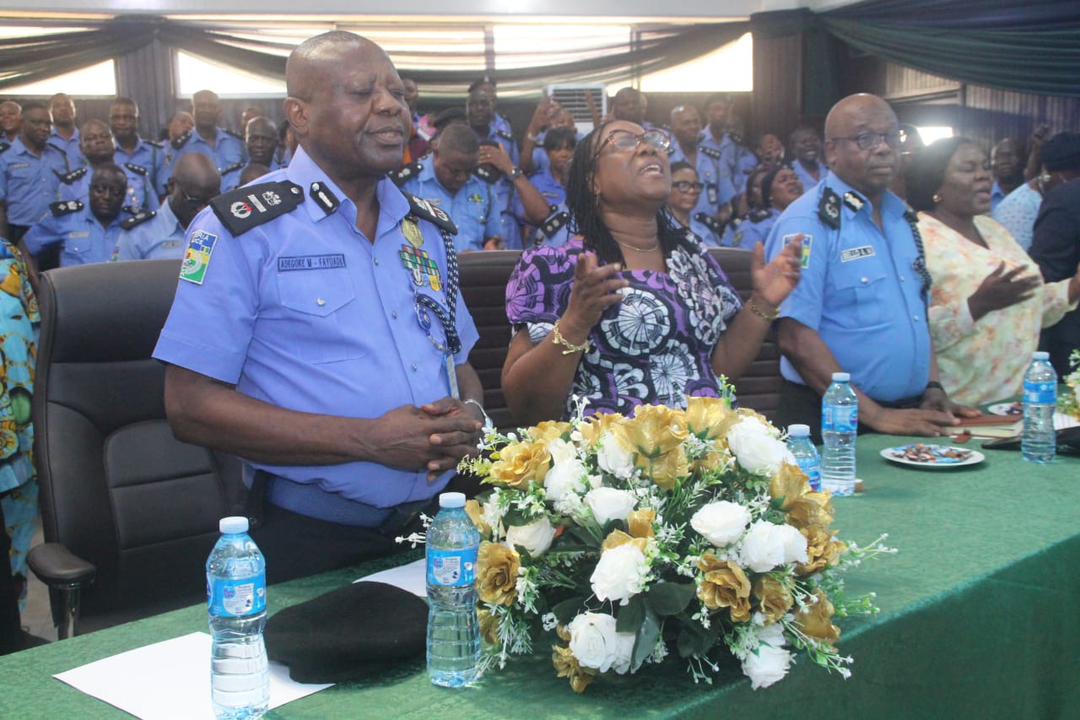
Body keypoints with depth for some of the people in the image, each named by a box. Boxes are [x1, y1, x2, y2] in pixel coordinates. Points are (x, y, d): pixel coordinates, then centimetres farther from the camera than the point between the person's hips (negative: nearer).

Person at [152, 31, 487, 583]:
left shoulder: (427, 227, 8)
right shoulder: (243, 229, -11)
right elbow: (190, 406, -16)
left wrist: (469, 415, -10)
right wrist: (369, 439, -22)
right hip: (306, 544, -5)